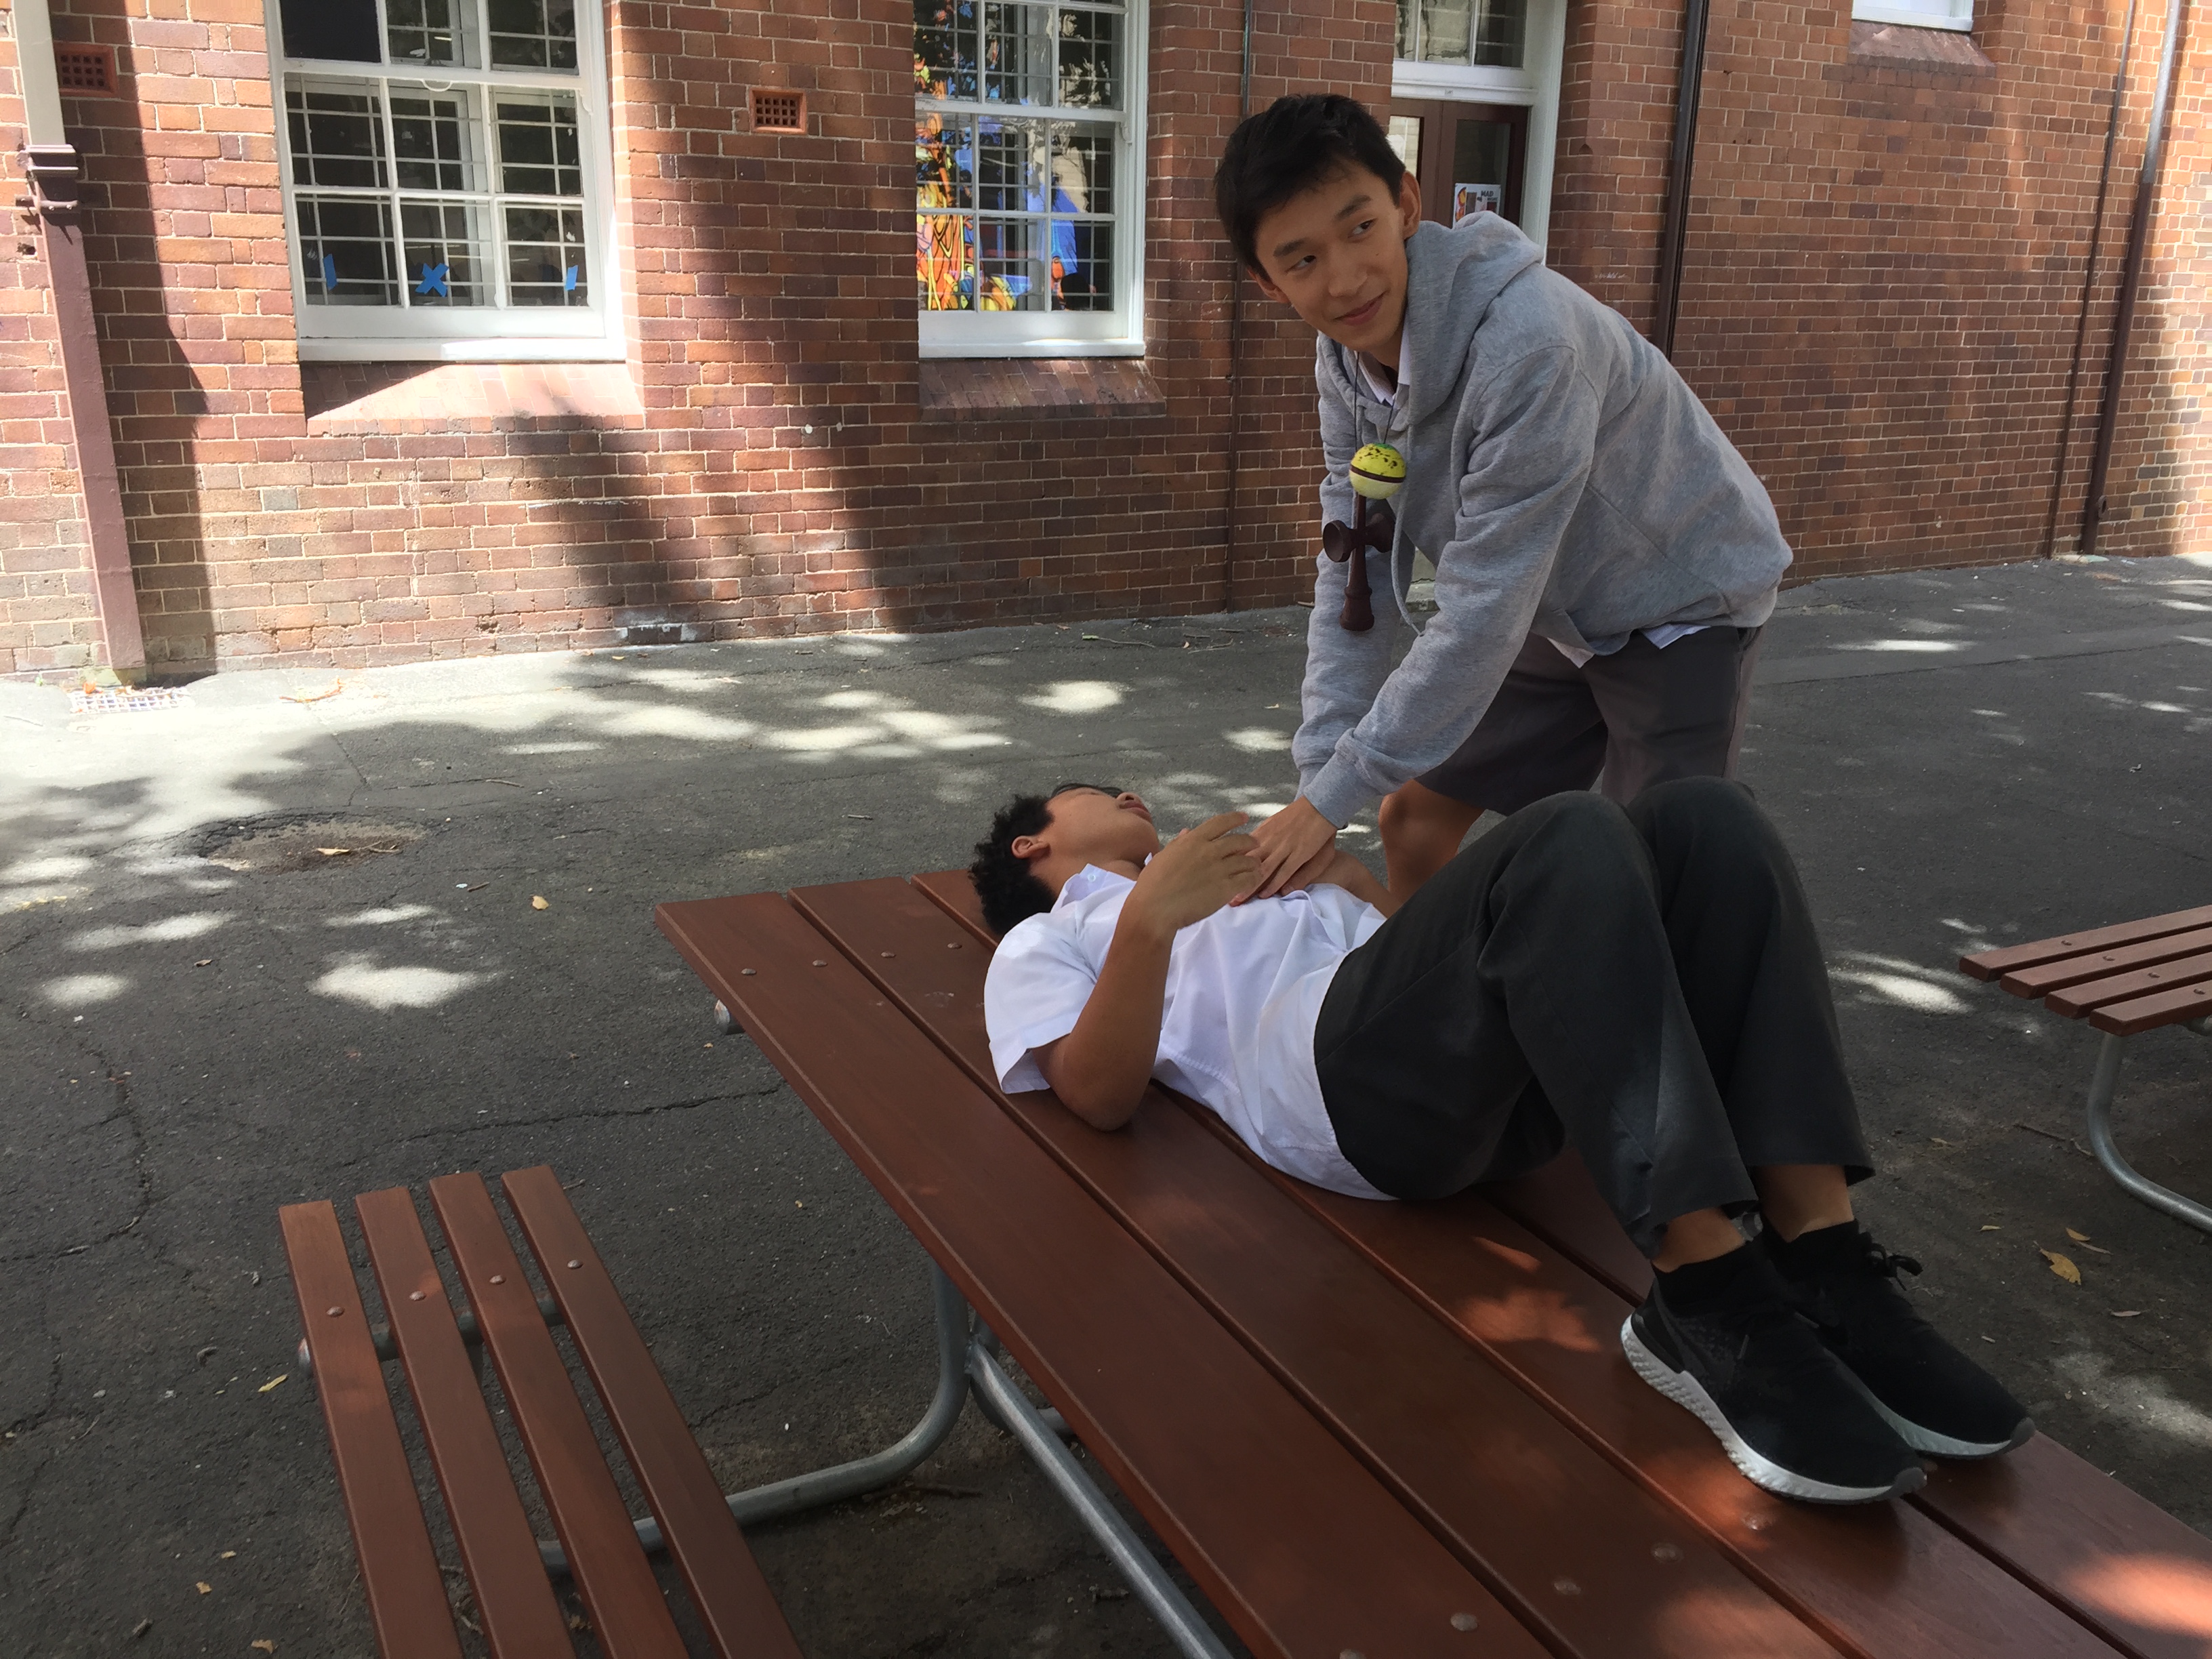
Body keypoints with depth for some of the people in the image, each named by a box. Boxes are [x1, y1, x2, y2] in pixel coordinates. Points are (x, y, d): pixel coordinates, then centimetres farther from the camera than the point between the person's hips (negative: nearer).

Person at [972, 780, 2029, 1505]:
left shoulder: (1220, 862, 44)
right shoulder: (1044, 944, 25)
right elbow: (1101, 1096, 0)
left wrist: (1328, 859, 20)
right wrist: (1148, 918, -12)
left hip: (1497, 1074, 7)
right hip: (1340, 1074, -7)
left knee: (1700, 818, -14)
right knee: (1565, 842, -30)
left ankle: (1818, 1261, -22)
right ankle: (1710, 1307, -35)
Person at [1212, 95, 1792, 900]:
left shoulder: (1526, 340, -35)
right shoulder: (1345, 360, -11)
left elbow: (1483, 610, -34)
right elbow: (1355, 578, -9)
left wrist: (1334, 797, -28)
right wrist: (1316, 786, -16)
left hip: (1681, 600, -6)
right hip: (1553, 613, 7)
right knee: (1413, 815, 8)